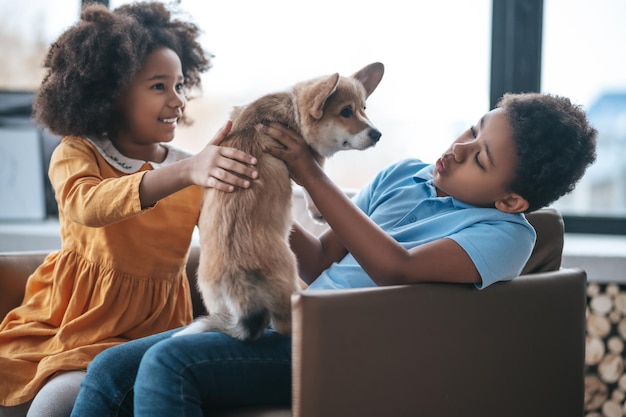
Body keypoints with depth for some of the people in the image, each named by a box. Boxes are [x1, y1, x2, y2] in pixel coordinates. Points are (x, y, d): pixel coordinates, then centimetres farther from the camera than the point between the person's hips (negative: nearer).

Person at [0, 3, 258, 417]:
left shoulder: (201, 174, 3)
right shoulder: (76, 154, -4)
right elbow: (85, 205, -29)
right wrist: (186, 171, -44)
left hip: (143, 330, -1)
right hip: (65, 319, 1)